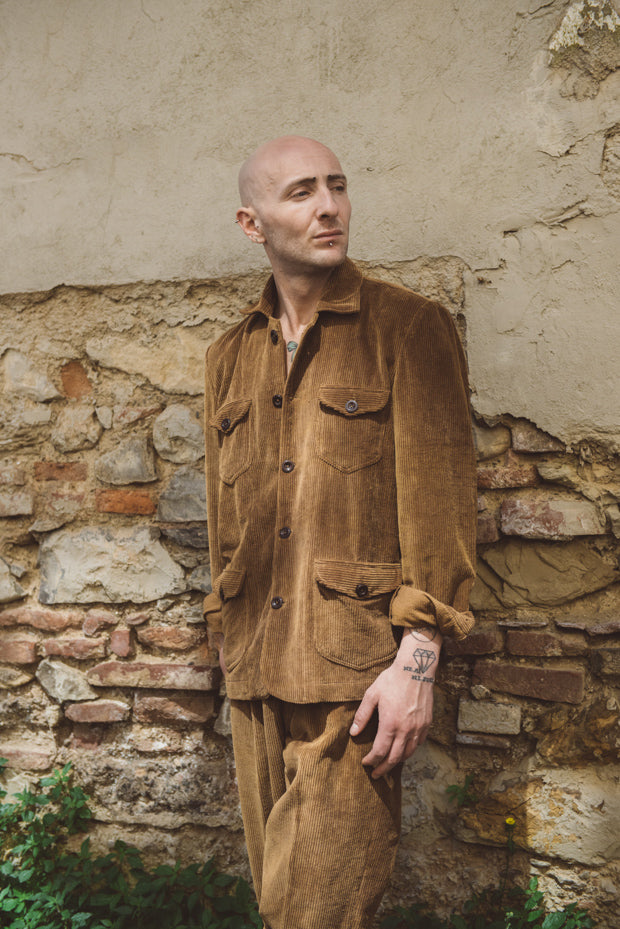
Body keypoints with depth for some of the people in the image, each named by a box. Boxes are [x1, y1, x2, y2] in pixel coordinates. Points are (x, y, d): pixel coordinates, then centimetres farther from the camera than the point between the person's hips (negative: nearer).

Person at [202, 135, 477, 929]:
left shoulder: (409, 330, -3)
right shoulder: (229, 357, 12)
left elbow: (440, 502, -9)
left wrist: (416, 661, -14)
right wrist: (228, 643, 17)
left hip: (356, 667, -5)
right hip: (256, 667, 5)